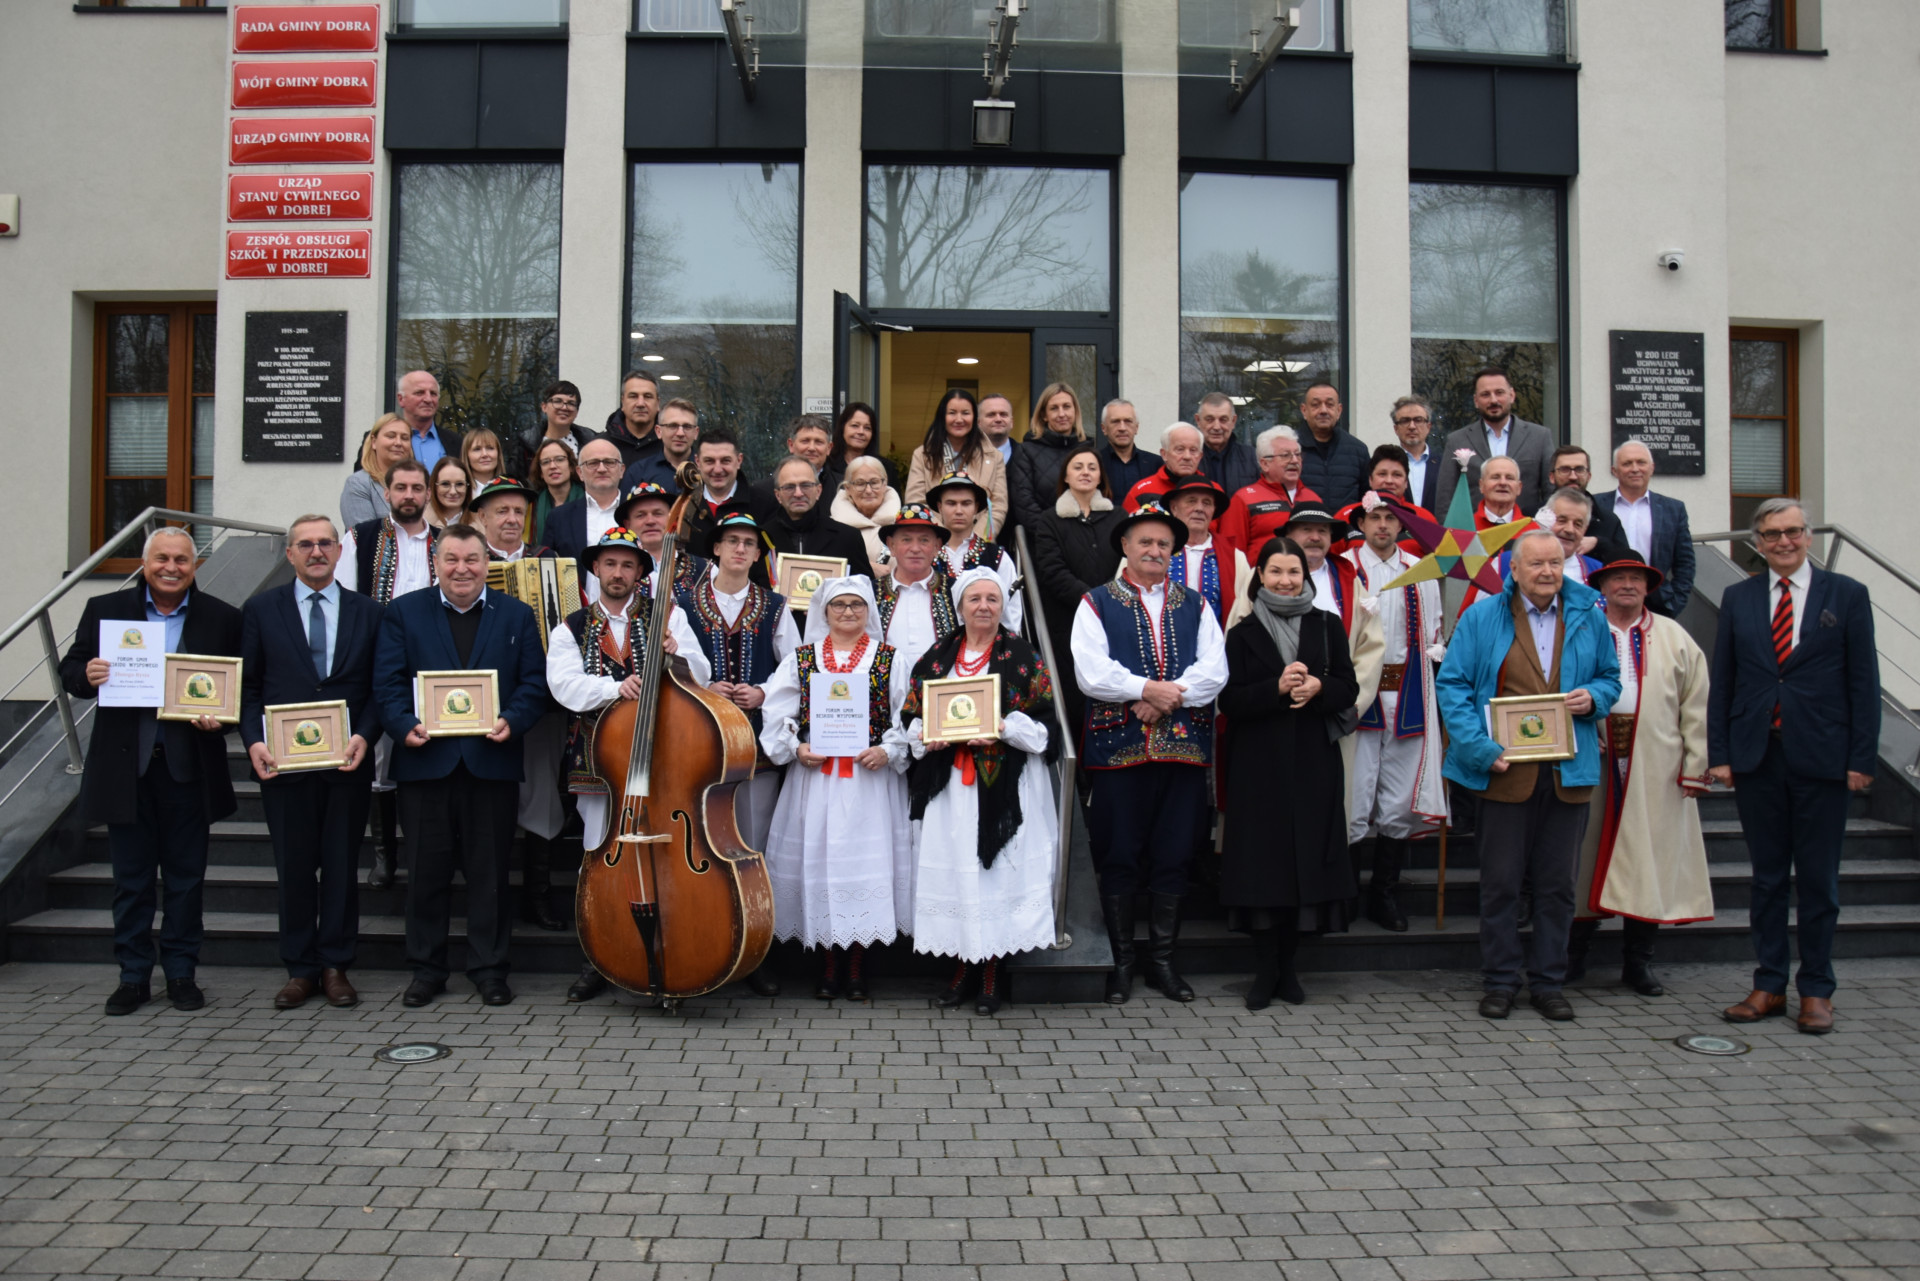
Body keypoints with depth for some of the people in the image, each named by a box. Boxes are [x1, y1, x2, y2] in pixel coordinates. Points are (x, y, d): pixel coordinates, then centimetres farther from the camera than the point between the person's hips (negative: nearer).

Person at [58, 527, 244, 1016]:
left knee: (185, 876, 7)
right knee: (131, 878, 9)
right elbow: (70, 671, 8)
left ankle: (181, 972, 19)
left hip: (188, 767, -1)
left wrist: (220, 718, -15)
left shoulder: (222, 618, 2)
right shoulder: (104, 609, 6)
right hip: (126, 766, 1)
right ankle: (134, 975, 20)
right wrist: (87, 676, -15)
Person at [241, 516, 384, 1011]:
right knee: (294, 868, 7)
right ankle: (300, 969, 18)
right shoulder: (260, 610, 6)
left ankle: (336, 966, 18)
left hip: (347, 762, 0)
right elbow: (248, 685, 4)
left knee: (342, 867, 6)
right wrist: (254, 741, -9)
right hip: (284, 761, 0)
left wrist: (364, 736, -10)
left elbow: (379, 687, 5)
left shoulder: (367, 611, 7)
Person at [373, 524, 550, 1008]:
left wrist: (512, 722, -13)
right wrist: (405, 726, -15)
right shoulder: (403, 613, 8)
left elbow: (534, 683, 4)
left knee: (490, 870, 6)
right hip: (426, 762, 0)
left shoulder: (516, 615, 9)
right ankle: (426, 969, 21)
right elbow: (388, 683, 2)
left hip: (491, 763, 0)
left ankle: (489, 968, 17)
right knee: (426, 869, 8)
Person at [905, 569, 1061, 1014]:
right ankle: (963, 968, 15)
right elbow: (911, 715, 13)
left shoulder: (1023, 657, 3)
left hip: (1004, 785, -3)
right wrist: (926, 736, -8)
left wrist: (1005, 728, -17)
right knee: (952, 870, 3)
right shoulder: (935, 659, 11)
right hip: (947, 785, 3)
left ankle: (993, 973, 8)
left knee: (1000, 869, -3)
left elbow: (1043, 719, -1)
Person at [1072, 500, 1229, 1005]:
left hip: (1185, 746, 3)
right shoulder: (1097, 603, 6)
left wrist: (1166, 699, -13)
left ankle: (1162, 959, 19)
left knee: (1173, 857, 7)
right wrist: (1145, 689, -17)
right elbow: (1090, 672, -7)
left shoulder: (1195, 606, 15)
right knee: (1118, 858, 3)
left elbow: (1214, 670, 1)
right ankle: (1121, 961, 14)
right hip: (1119, 747, -3)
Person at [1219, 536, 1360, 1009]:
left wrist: (1318, 688, -15)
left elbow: (1349, 688, 5)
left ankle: (1287, 966, 14)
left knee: (1307, 856, 2)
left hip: (1314, 761, 2)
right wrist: (1277, 688, -18)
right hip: (1259, 762, -1)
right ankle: (1265, 970, 8)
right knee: (1262, 860, -2)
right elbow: (1229, 699, -4)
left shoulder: (1327, 626, 9)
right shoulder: (1243, 633, 4)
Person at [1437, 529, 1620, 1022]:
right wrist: (1482, 748, -13)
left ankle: (1548, 982, 21)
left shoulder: (1588, 619, 8)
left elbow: (1610, 677, 19)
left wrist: (1594, 698, -6)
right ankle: (1500, 982, 16)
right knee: (1500, 881, 4)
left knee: (1558, 883, 9)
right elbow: (1451, 685, -3)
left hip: (1568, 773, 3)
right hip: (1504, 772, -2)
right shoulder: (1481, 618, 0)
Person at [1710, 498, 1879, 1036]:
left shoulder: (1846, 595, 2)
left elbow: (1863, 682, 0)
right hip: (1757, 756, 2)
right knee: (1767, 877, 9)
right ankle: (1769, 986, 17)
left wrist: (1862, 759, -6)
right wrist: (1719, 754, 0)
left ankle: (1816, 991, 17)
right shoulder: (1737, 598, 8)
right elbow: (1722, 683, 7)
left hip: (1821, 758, -2)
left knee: (1818, 881, 6)